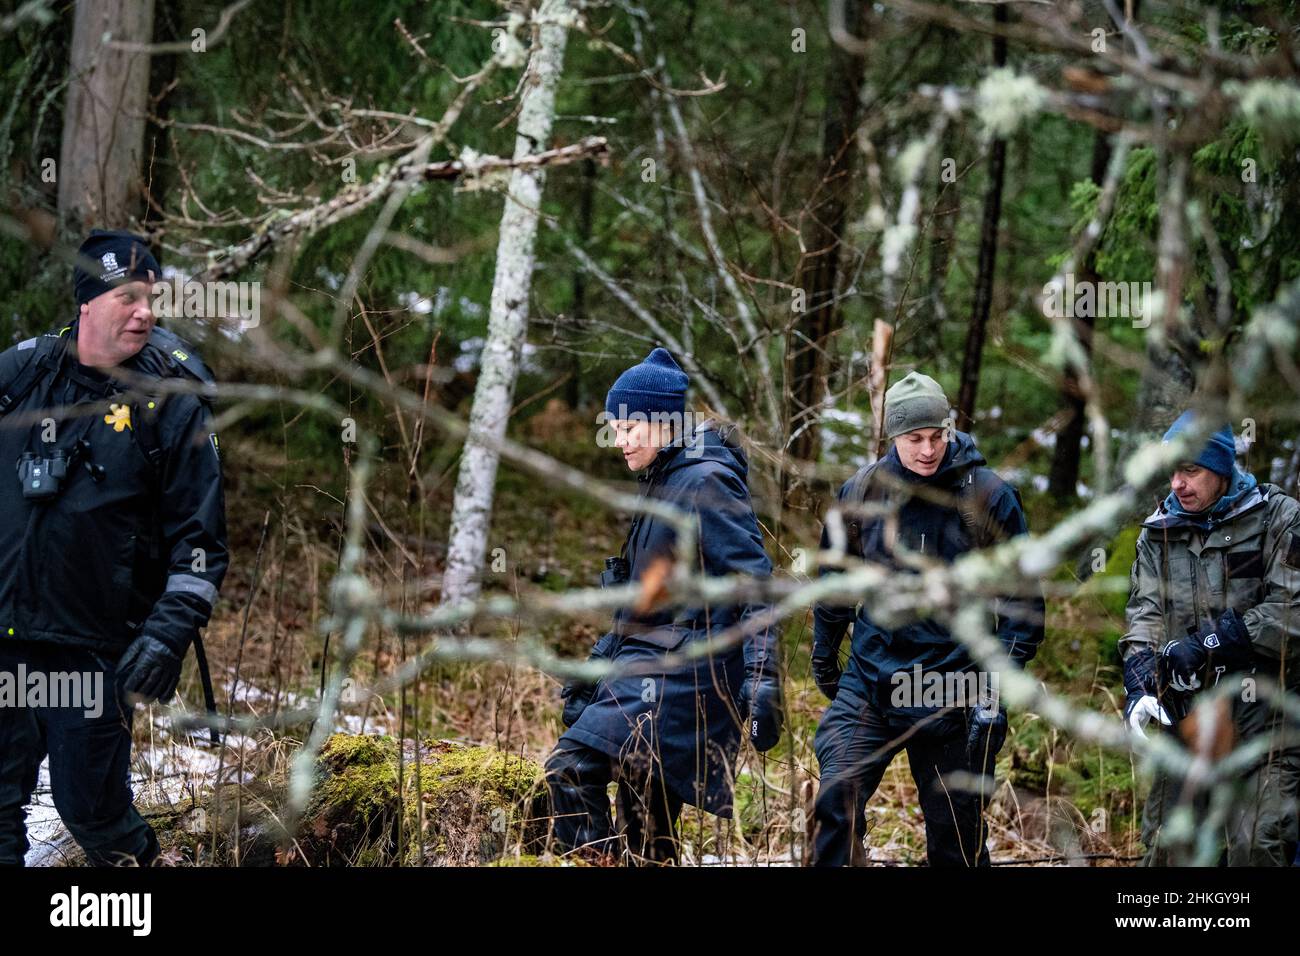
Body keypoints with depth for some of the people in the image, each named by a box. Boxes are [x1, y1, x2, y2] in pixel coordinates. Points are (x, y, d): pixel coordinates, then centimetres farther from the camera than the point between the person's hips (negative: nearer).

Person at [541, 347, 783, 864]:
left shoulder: (706, 482, -10)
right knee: (647, 833, 9)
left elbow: (755, 585, -16)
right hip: (650, 665, 10)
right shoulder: (660, 484, 18)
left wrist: (762, 683, -24)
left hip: (680, 673, -10)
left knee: (570, 768, -22)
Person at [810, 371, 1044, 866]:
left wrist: (996, 690, -8)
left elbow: (1022, 602, -2)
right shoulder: (861, 492, 1)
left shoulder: (989, 498, -6)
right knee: (836, 801, -17)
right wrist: (824, 655, 23)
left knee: (956, 836, 6)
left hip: (952, 692, -2)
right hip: (869, 682, 2)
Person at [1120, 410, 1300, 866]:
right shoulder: (1158, 532, 11)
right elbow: (1144, 614, 2)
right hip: (1184, 715, 4)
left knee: (1258, 846, -10)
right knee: (1166, 845, 5)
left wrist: (1208, 643, -15)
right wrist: (1140, 686, -15)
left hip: (1261, 713, -4)